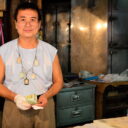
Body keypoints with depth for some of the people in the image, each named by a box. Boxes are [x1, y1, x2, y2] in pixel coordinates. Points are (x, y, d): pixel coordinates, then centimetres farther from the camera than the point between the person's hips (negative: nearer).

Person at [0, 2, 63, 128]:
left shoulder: (51, 51, 1)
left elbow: (58, 81, 6)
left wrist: (46, 96, -12)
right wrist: (15, 97, -16)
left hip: (43, 105, 1)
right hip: (14, 107, -1)